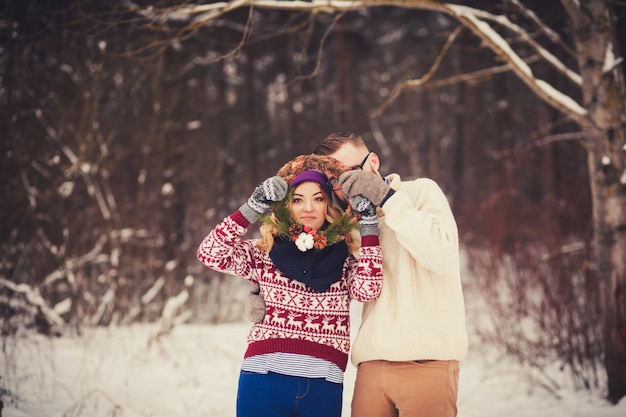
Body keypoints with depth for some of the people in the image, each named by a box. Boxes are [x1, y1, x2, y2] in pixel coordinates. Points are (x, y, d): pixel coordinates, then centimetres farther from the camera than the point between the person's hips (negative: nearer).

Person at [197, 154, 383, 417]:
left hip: (324, 387, 1)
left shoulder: (344, 259, 10)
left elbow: (367, 289, -9)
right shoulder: (265, 254, 6)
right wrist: (254, 207, -10)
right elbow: (210, 254, -6)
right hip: (264, 382, -1)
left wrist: (369, 224, -6)